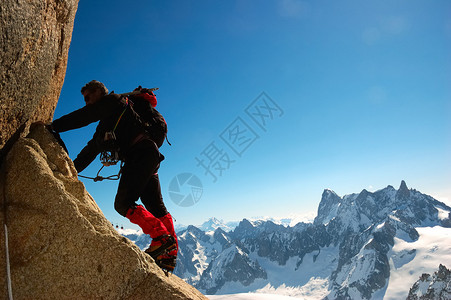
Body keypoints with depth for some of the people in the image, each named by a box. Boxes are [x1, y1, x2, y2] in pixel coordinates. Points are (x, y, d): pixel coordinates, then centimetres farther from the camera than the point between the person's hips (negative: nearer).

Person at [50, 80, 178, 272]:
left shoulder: (114, 100, 9)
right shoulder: (105, 125, 34)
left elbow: (84, 116, -2)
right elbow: (90, 150, 34)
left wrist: (53, 127, 1)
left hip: (142, 152, -9)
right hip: (149, 156, 9)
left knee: (123, 203, -15)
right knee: (156, 207, 3)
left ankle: (162, 237, -19)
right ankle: (170, 254, 3)